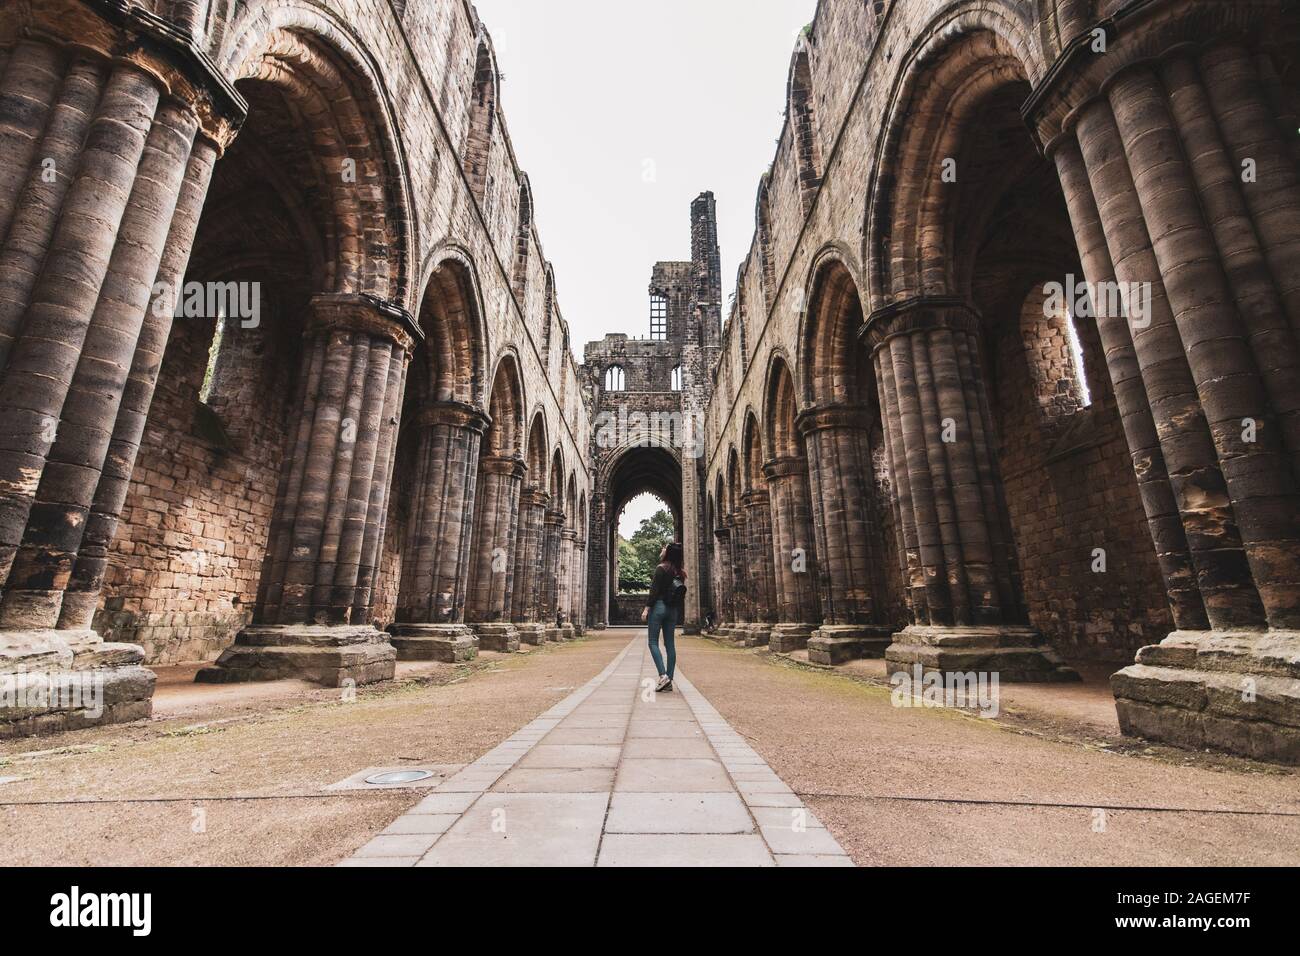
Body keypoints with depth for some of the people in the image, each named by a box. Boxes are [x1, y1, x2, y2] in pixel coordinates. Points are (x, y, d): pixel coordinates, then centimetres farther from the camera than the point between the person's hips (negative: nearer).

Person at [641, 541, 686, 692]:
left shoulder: (661, 568, -9)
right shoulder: (679, 572, 10)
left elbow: (654, 591, -13)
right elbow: (681, 593, 11)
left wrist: (647, 608, -10)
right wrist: (680, 614, 16)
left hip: (659, 606, -6)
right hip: (673, 610, 6)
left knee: (653, 642, -1)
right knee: (670, 644, 6)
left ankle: (663, 675, -14)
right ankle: (669, 681, 6)